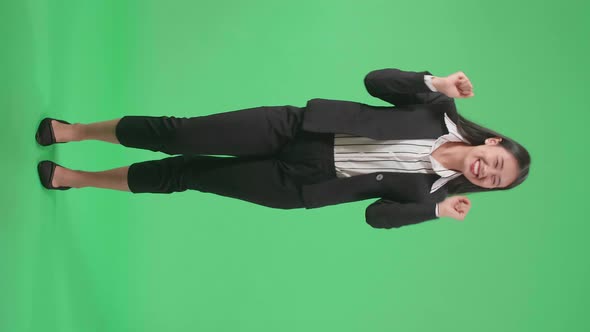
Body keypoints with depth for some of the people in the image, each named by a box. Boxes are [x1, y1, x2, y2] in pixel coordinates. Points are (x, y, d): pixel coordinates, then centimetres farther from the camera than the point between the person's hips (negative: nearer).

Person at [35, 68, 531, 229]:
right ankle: (73, 131, 13)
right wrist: (435, 83, -20)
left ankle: (75, 177, 17)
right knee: (179, 136, -8)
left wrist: (437, 210, -14)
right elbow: (376, 80, -5)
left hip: (297, 186, 0)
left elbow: (377, 213, -4)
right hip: (291, 127, 0)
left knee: (190, 175, 0)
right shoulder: (443, 113, -1)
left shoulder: (428, 190, 0)